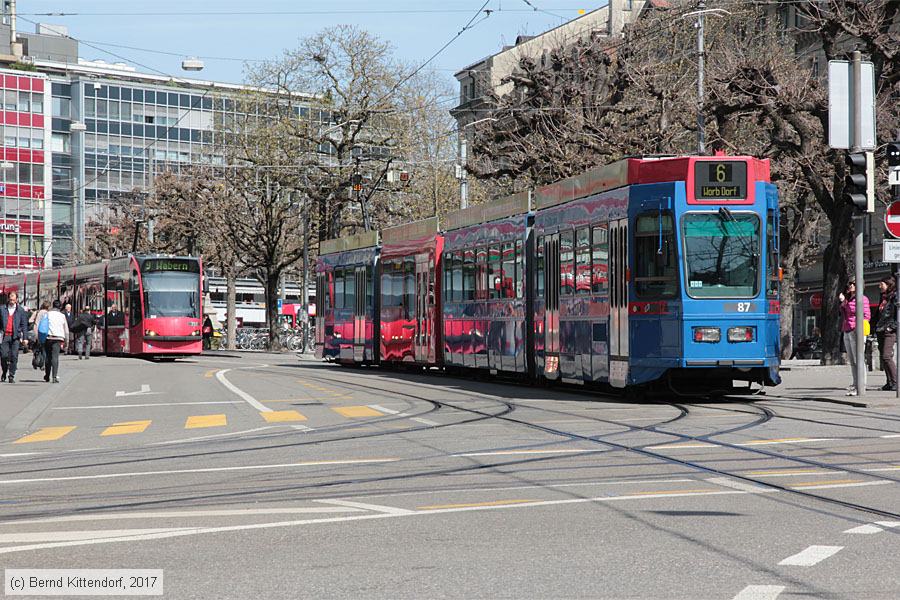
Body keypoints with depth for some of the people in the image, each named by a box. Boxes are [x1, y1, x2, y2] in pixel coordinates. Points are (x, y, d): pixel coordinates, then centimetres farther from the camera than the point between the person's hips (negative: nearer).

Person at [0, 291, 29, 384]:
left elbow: (24, 325, 7)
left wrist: (25, 338, 1)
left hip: (15, 336, 0)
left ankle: (11, 376, 3)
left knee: (14, 356, -4)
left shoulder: (21, 310, 8)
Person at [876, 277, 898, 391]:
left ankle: (895, 382, -13)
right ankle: (890, 382, 10)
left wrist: (893, 326, -17)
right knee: (883, 357, 6)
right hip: (881, 331, 9)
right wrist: (877, 328, 17)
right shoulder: (883, 298, 19)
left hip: (890, 331, -9)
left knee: (887, 356, -16)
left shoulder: (894, 296, -6)